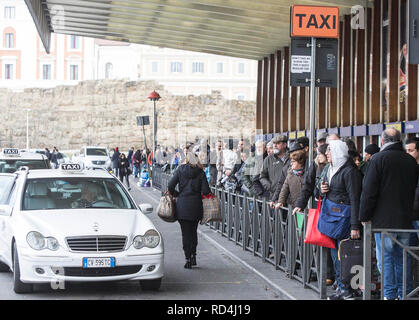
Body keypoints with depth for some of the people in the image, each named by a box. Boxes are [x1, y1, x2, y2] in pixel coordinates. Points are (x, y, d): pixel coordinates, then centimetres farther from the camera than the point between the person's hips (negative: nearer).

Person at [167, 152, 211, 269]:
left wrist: (175, 194, 11)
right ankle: (193, 256, 14)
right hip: (196, 205, 1)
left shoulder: (180, 170, -2)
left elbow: (170, 186, -7)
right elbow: (205, 191, -8)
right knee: (193, 231, 17)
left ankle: (188, 259, 1)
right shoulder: (200, 172, -1)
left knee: (186, 233, 3)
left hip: (182, 205, -1)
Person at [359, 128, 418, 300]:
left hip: (384, 219, -5)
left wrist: (364, 216, -6)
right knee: (402, 257, 12)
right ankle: (403, 293, 16)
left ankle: (390, 295, -1)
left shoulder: (378, 159, -9)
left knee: (385, 257, 0)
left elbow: (369, 191, -12)